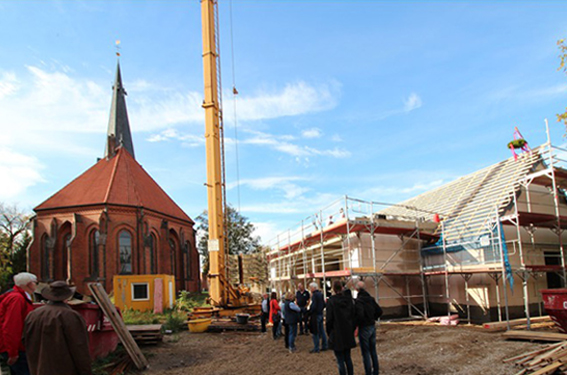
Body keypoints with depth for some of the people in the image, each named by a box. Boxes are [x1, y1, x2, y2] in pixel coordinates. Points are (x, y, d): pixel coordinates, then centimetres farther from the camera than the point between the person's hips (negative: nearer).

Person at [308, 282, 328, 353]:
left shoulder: (314, 295, -18)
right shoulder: (320, 294, 9)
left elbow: (314, 306, -23)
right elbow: (324, 304, 15)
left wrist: (309, 312, -12)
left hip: (315, 315, -9)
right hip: (321, 314, 9)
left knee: (315, 332, -1)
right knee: (321, 330, 15)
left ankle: (316, 348, 3)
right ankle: (325, 346, 22)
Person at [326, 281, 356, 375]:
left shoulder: (331, 301, -14)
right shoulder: (349, 299, 1)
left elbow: (329, 319, -11)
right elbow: (354, 316, 6)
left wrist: (329, 332, 3)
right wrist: (352, 330, 14)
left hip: (337, 335, -5)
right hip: (348, 334, 5)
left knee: (340, 360, 3)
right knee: (348, 358, 18)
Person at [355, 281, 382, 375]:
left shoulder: (358, 301, -19)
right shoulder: (371, 299, 3)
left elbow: (360, 315, -29)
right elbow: (379, 311, 7)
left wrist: (357, 324, -12)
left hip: (364, 328, -7)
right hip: (372, 326, 7)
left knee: (365, 352, 3)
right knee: (373, 350, 19)